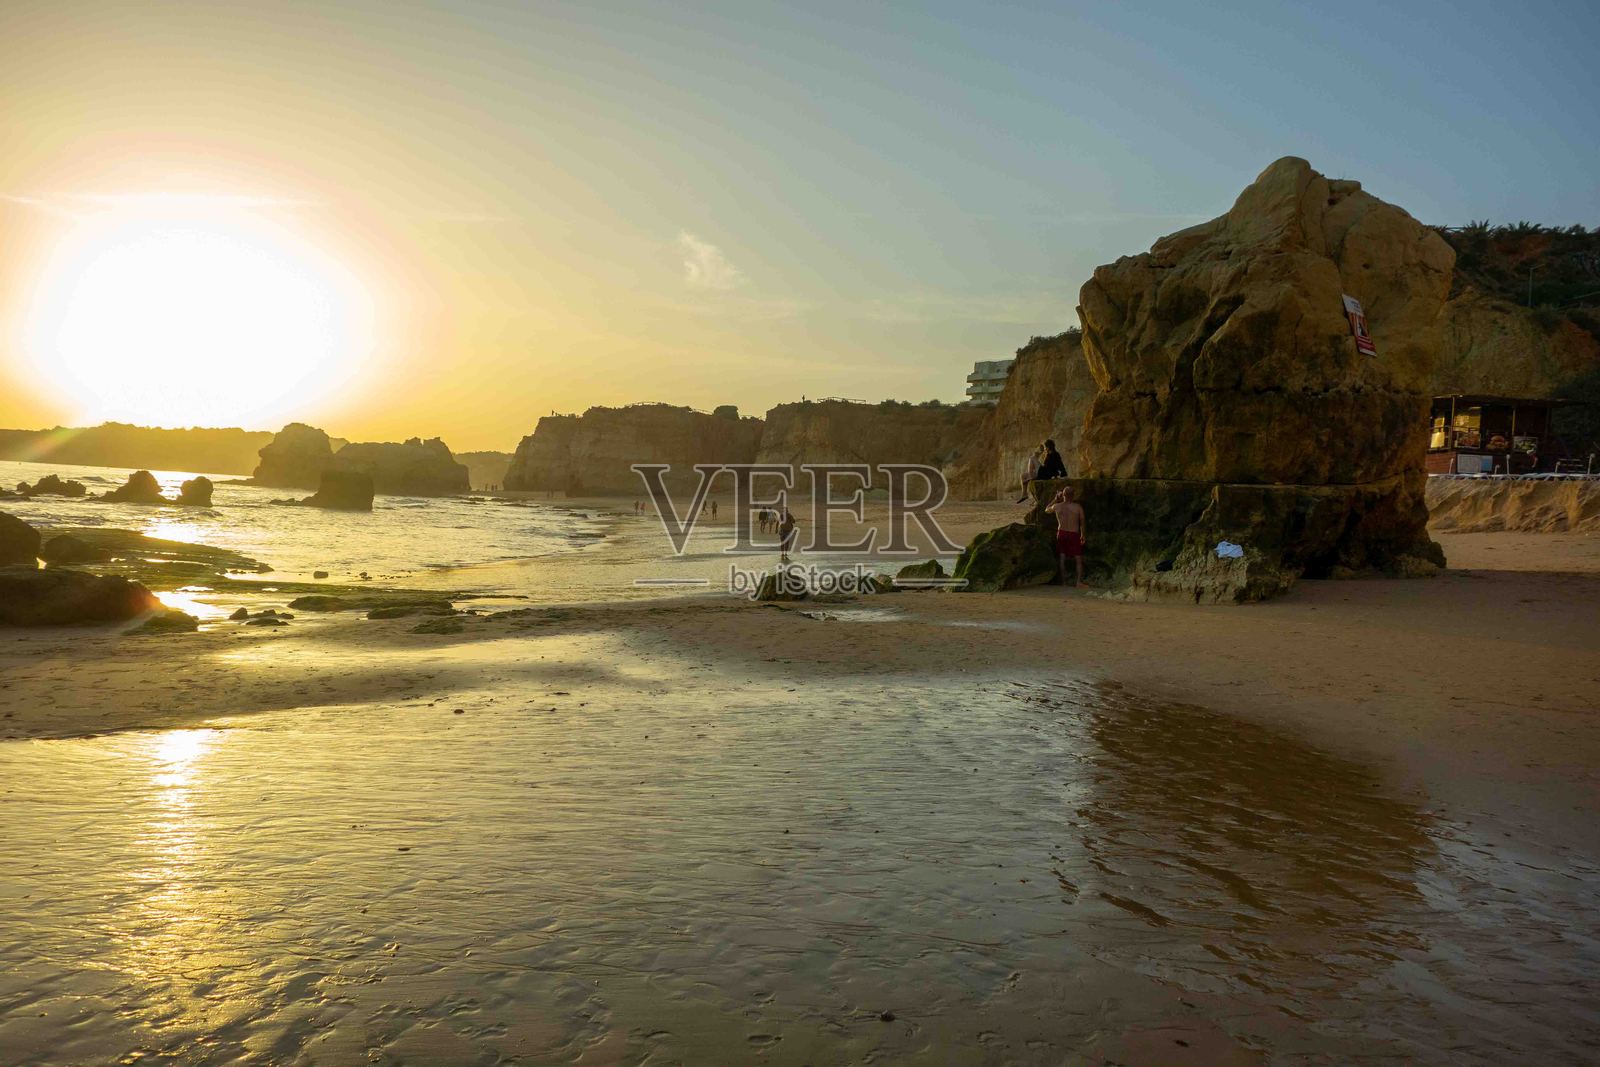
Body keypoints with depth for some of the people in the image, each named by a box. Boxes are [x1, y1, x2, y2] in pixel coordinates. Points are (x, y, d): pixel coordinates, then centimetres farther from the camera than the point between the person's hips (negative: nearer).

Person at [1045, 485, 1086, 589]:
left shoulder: (1057, 506, -5)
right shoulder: (1078, 507, -10)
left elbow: (1047, 510, 18)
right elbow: (1082, 522, -2)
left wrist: (1056, 499, 20)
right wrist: (1083, 535, 11)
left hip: (1061, 533, 2)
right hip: (1074, 534, -2)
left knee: (1062, 559, 9)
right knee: (1079, 559, 7)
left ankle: (1063, 582, 8)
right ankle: (1080, 582, -2)